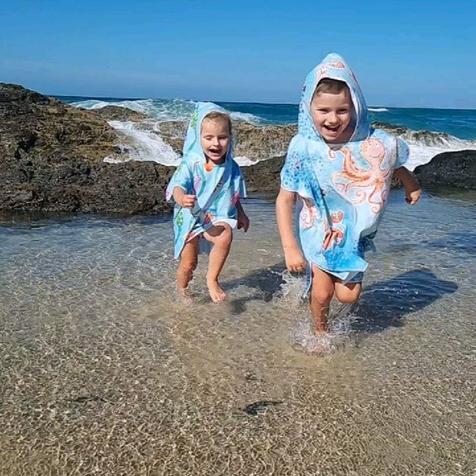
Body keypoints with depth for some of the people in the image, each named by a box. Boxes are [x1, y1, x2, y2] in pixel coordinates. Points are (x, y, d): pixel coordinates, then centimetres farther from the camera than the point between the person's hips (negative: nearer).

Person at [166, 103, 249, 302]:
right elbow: (178, 187, -27)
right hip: (190, 217, -1)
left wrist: (241, 214, 20)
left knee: (226, 236, -33)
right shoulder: (190, 164, -17)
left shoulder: (231, 167, -5)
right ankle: (182, 291, 41)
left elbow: (234, 195, 11)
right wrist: (182, 199, -49)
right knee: (188, 264, 9)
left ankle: (212, 279, -12)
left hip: (217, 217, 1)